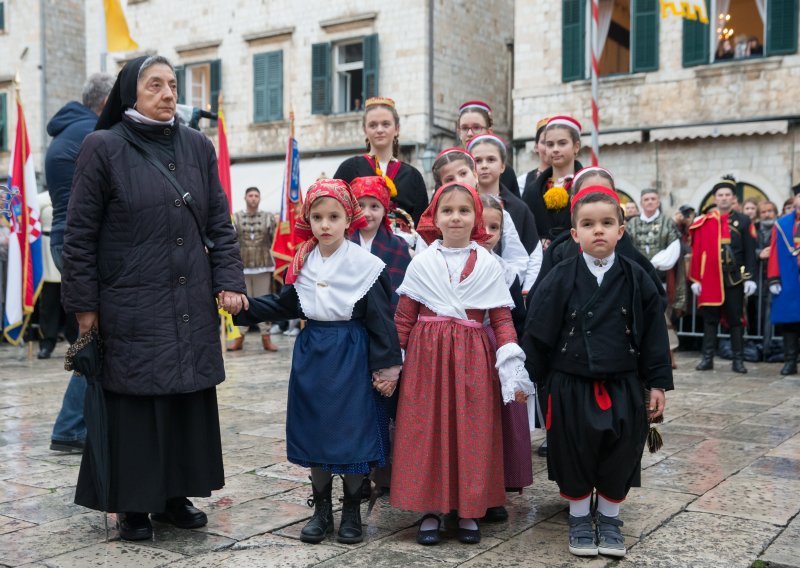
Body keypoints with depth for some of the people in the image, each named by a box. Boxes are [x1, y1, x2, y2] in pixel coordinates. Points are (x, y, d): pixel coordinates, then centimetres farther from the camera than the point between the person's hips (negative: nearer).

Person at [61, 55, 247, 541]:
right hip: (132, 307, -4)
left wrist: (229, 281, -1)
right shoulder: (103, 147, -3)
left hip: (193, 305, 4)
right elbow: (80, 233, -3)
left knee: (190, 397, 8)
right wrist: (84, 304, -6)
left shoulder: (198, 147, 8)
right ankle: (132, 505, 17)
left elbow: (220, 223, 9)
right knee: (134, 402, 2)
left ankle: (175, 495, 24)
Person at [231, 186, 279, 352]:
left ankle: (266, 337, 8)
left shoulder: (268, 217, 5)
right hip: (242, 266, 0)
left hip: (264, 265, 0)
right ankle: (239, 337, 11)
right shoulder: (236, 218, 4)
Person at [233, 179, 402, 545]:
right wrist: (243, 306, 1)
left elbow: (380, 320, -8)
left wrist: (386, 367, -9)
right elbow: (284, 305, 12)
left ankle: (352, 511, 20)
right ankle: (321, 508, 25)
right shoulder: (303, 264, 4)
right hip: (312, 353, 4)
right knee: (314, 430, 10)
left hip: (352, 356, -4)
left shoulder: (366, 265, -10)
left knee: (352, 431, 2)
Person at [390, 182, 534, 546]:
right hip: (426, 355, 0)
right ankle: (430, 509, 15)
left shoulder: (488, 264, 3)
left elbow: (501, 319, 1)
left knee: (471, 434, 4)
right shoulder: (421, 263, 3)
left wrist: (512, 365, -9)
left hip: (472, 357, 0)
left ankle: (469, 510, 18)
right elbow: (403, 318, 6)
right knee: (426, 431, 2)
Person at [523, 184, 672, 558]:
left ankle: (609, 519, 30)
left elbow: (653, 333, 3)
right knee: (574, 454, 9)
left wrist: (657, 383, 2)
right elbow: (538, 333, -3)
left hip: (622, 386, 1)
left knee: (619, 455, 10)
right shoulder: (560, 279, -7)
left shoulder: (636, 280, -2)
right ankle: (579, 518, 28)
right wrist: (533, 379, -2)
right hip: (571, 386, -1)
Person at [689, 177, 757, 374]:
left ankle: (738, 360, 11)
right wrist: (695, 280, -2)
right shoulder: (704, 222, 4)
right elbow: (696, 253, 3)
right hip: (710, 280, 0)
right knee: (710, 319, 5)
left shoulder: (743, 221, 4)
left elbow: (750, 252, 2)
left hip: (735, 279, 0)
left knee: (736, 319, 5)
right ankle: (707, 358, 11)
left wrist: (750, 278, -5)